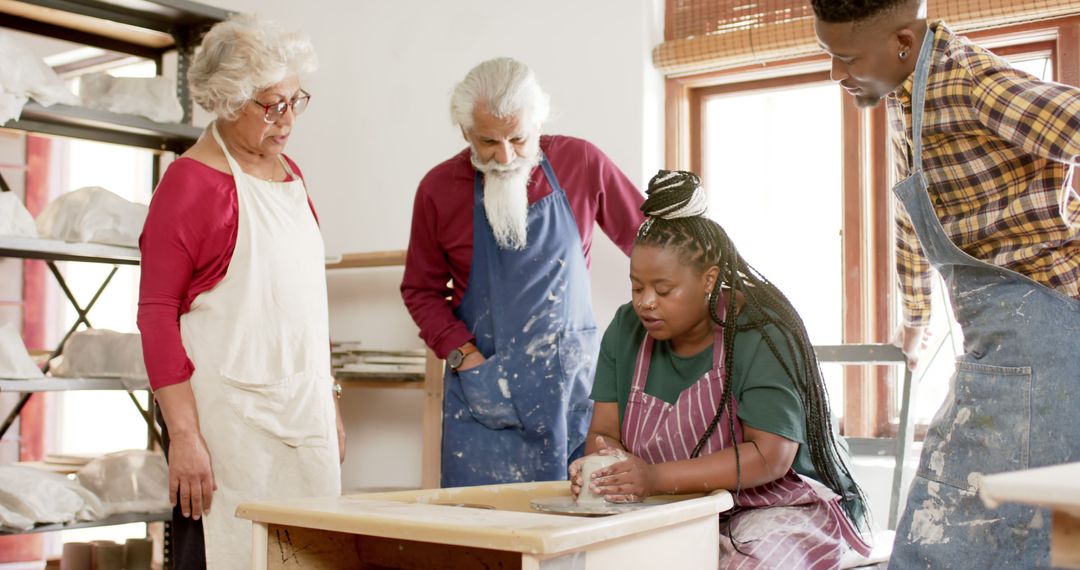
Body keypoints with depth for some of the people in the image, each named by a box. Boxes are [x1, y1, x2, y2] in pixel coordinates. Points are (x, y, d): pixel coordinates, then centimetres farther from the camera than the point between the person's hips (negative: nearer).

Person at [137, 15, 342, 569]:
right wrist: (183, 436, -15)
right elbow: (156, 314, -10)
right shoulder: (190, 180, -7)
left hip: (303, 409, 7)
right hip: (226, 415, -6)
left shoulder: (289, 173, 14)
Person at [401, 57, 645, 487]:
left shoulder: (581, 163, -1)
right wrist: (462, 353, -5)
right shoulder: (439, 189, -1)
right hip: (484, 389, 0)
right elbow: (421, 290, 7)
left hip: (572, 379, 0)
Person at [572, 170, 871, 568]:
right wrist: (604, 462, -25)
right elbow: (604, 432, 0)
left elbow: (769, 456, -22)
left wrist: (657, 478, -32)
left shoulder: (762, 335, -15)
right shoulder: (627, 329, 1)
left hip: (774, 509, -4)